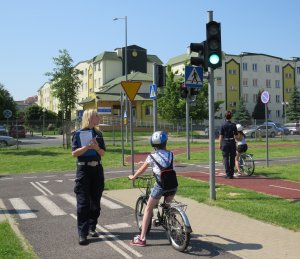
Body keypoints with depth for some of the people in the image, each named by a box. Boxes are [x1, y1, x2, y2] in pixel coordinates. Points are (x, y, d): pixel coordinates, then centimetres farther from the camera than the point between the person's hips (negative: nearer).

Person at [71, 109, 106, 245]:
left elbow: (102, 153, 9)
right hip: (83, 169, -5)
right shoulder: (78, 134, -3)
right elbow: (74, 153, -8)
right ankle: (82, 233, -3)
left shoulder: (98, 133, 10)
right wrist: (87, 146, -20)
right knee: (83, 202, -5)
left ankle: (92, 227, 22)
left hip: (97, 169, 5)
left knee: (95, 201, 9)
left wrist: (97, 147, -11)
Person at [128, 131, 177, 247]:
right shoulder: (170, 154, 13)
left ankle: (142, 238, 9)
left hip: (160, 185, -3)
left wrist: (133, 177, 32)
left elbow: (141, 170, 15)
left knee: (148, 209, 10)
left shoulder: (152, 156, 6)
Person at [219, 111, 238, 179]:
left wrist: (220, 144, 0)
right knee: (232, 159, 8)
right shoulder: (233, 125, 2)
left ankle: (228, 174, -3)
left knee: (226, 158, 1)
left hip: (225, 143, -2)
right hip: (232, 142, 2)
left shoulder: (223, 125, -5)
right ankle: (231, 174, 11)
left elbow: (221, 136, -6)